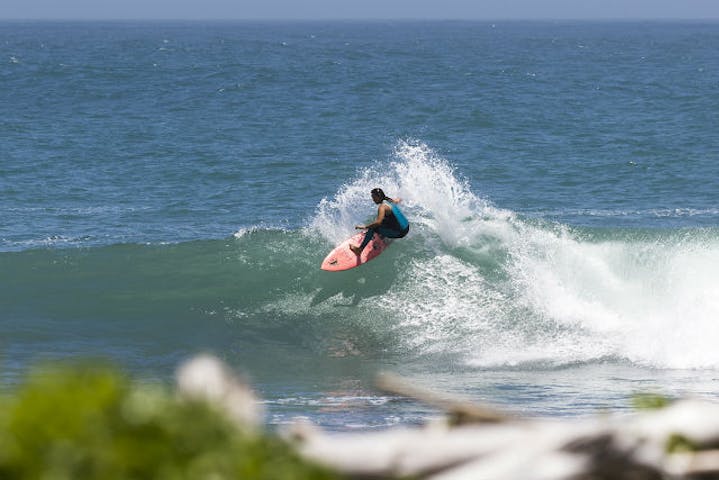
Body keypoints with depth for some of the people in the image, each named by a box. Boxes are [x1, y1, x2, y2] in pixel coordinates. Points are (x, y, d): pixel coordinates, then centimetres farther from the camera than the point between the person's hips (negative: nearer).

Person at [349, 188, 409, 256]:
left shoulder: (382, 207, -17)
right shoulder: (391, 202, 8)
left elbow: (378, 222, -30)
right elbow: (398, 200, 33)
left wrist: (364, 227, -23)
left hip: (400, 233, -8)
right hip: (406, 228, 8)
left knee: (372, 228, -7)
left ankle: (360, 249, -3)